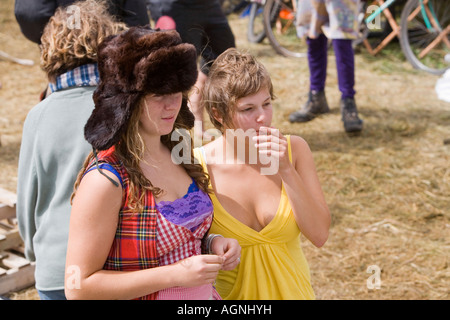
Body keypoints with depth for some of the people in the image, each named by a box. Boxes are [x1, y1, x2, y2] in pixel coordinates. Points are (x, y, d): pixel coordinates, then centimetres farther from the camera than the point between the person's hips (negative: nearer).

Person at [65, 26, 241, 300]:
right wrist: (175, 274, -27)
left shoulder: (177, 153, -3)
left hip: (202, 293, 6)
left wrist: (211, 243, -8)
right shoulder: (106, 180, -24)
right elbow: (79, 287, -24)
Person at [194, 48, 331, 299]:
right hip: (230, 293, -2)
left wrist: (286, 170, -23)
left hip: (290, 289, 2)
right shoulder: (198, 165, -16)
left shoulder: (294, 150, -10)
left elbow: (319, 235, -15)